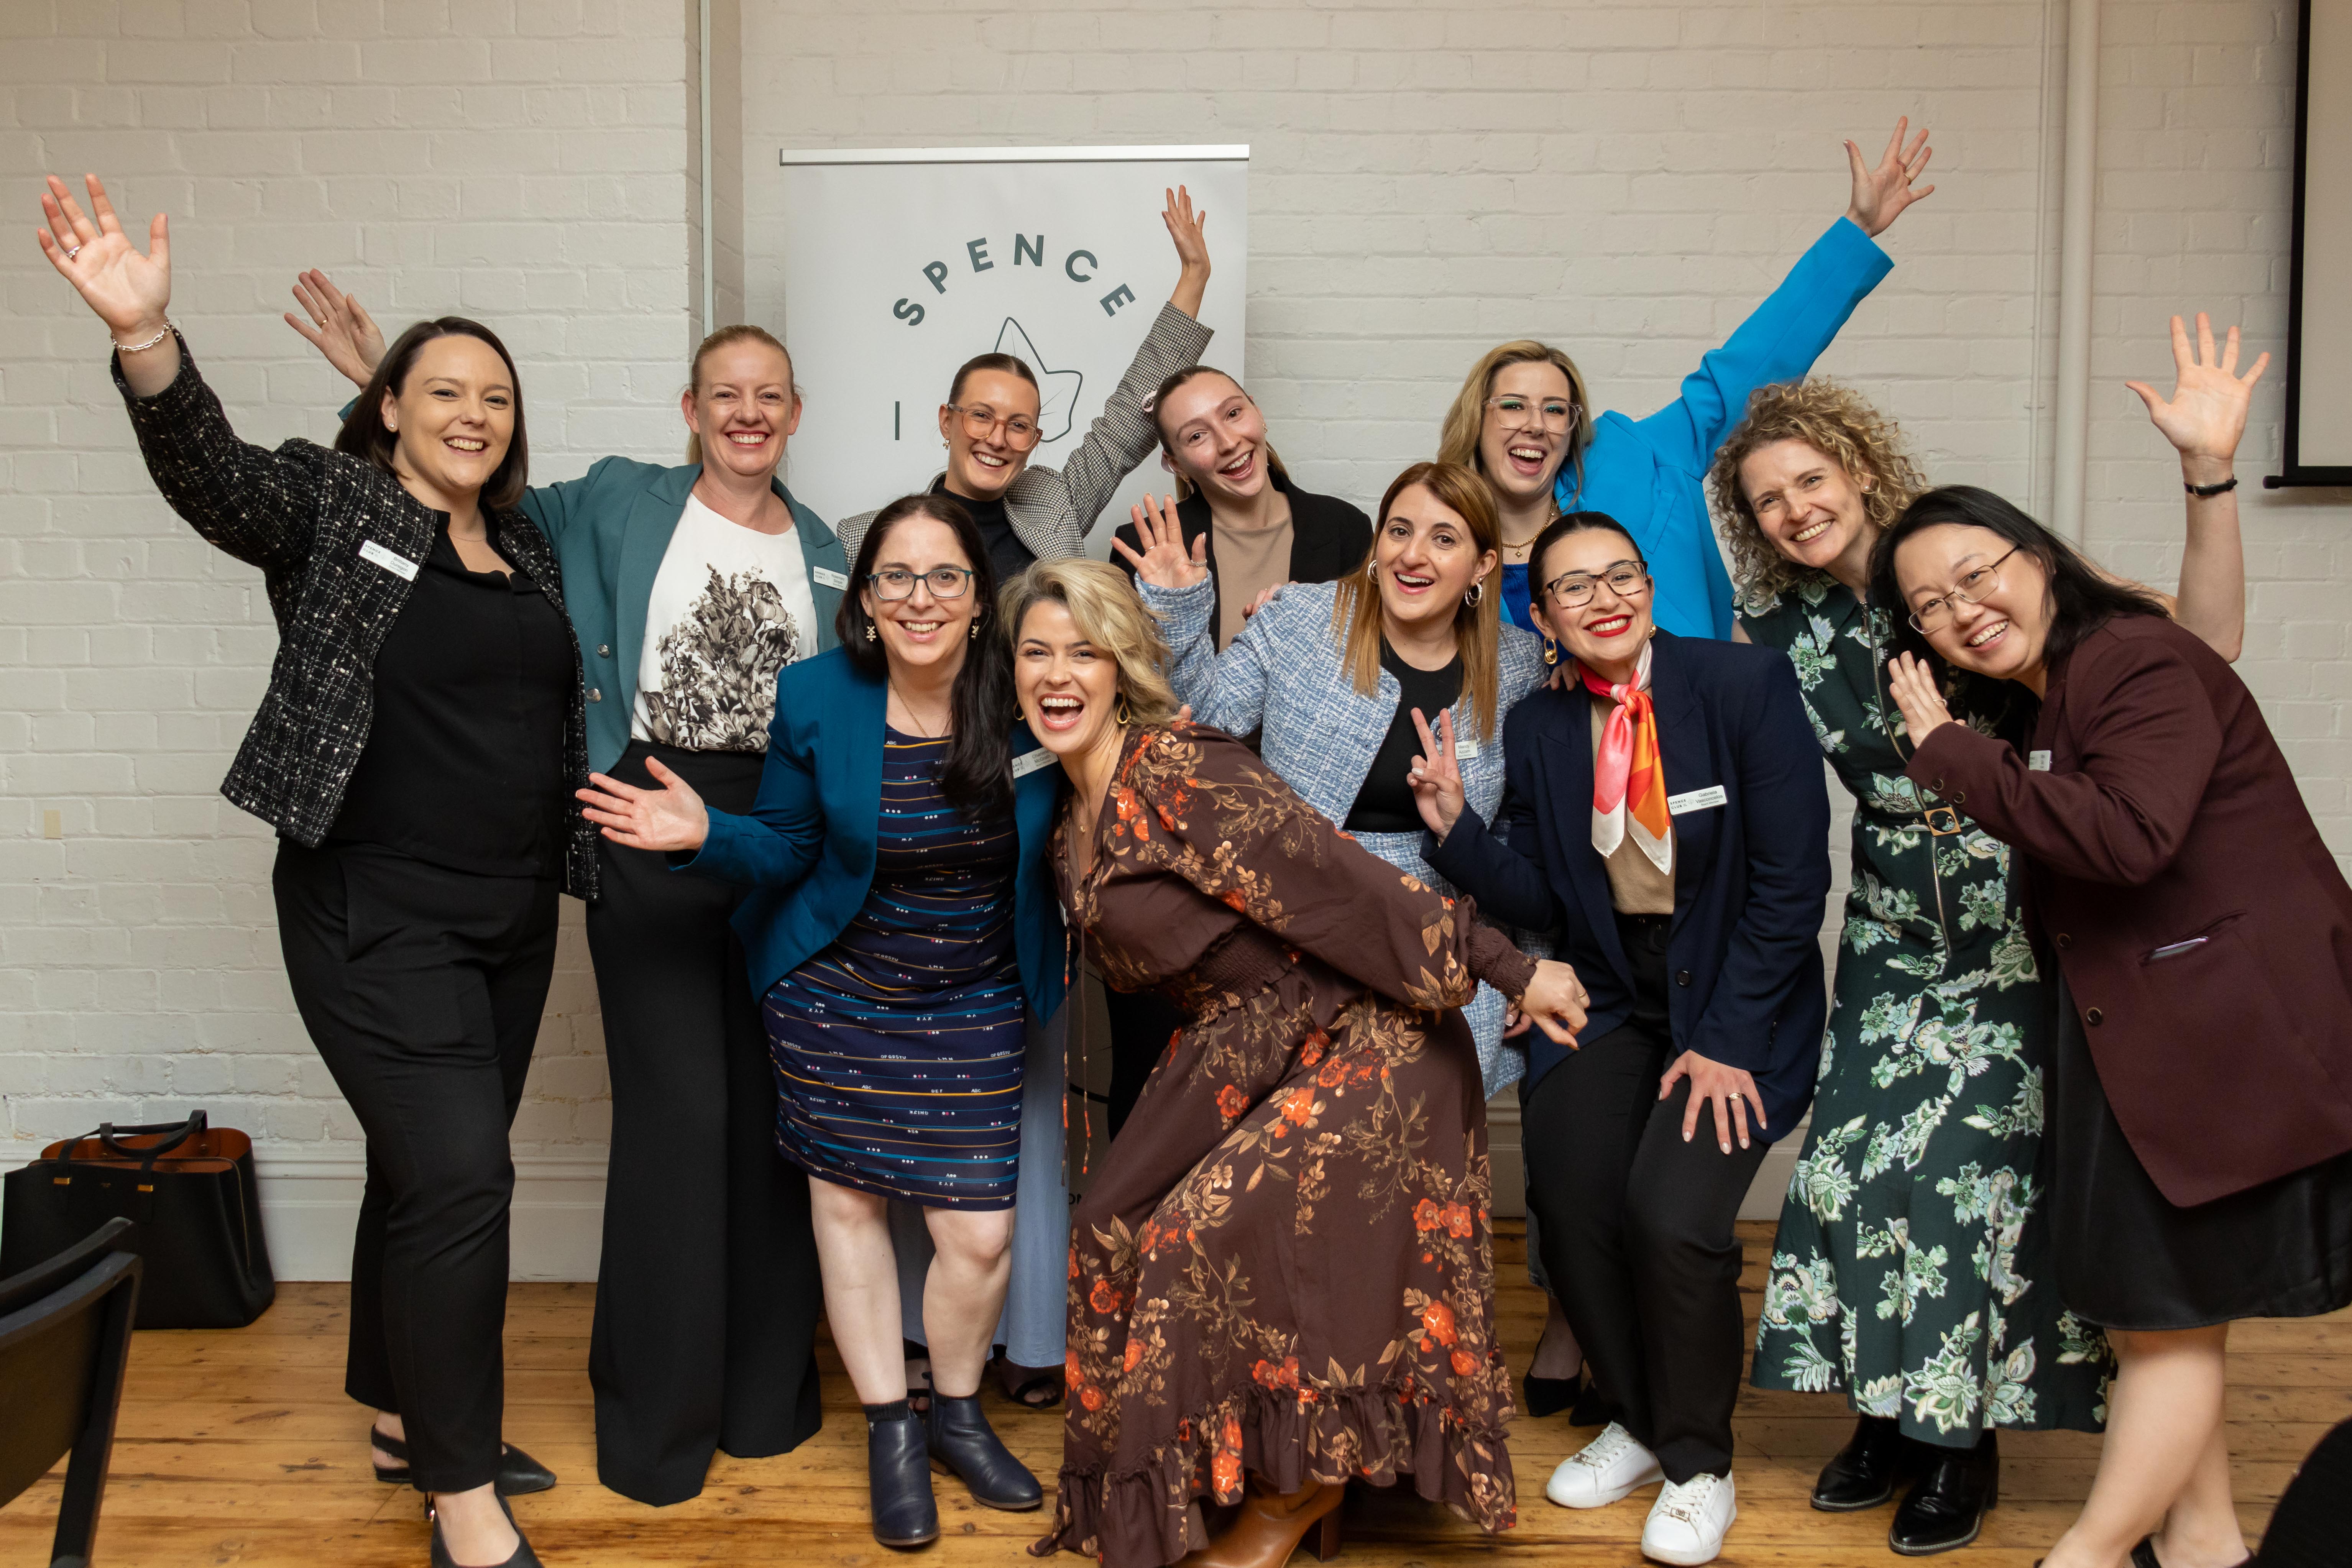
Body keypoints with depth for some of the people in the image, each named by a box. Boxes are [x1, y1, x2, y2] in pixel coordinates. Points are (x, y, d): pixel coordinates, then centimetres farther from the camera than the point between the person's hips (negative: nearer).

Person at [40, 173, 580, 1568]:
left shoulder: (530, 549, 11)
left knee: (432, 1169, 17)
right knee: (460, 1175, -13)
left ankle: (407, 1421, 35)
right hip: (377, 914, -6)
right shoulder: (331, 507, -3)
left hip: (513, 912, 6)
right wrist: (147, 333, -39)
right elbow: (205, 466, -22)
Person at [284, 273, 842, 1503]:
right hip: (648, 830, -3)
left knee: (770, 1102, 8)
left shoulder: (822, 550, 13)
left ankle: (766, 1384, 23)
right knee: (675, 1107, -5)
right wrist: (384, 388, 5)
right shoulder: (621, 503, 5)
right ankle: (657, 1406, 12)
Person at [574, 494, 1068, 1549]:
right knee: (846, 1202, 10)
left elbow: (1065, 840, 0)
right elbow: (788, 848, -1)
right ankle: (890, 1431, 30)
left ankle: (957, 1414, 29)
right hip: (835, 996, 0)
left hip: (976, 1008, 0)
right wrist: (704, 836, -19)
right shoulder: (816, 698, -11)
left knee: (979, 1233, -1)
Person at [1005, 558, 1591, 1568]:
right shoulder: (1069, 827, 11)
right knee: (1113, 1230, 2)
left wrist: (1512, 973, -21)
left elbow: (1344, 881, -21)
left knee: (1210, 1234, -16)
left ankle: (1306, 1486, 10)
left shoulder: (1178, 770, -17)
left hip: (1361, 1041, -9)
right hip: (1237, 1051, 9)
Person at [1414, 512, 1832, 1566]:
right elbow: (1538, 901, 2)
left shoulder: (1747, 685, -11)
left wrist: (1727, 1042, -14)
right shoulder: (1538, 729, 2)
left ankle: (1699, 1468, 8)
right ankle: (1637, 1424, 17)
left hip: (1738, 1002, -3)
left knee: (1671, 1215, -20)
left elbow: (1793, 878, -12)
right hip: (1610, 998, 4)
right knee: (1569, 1204, -14)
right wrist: (1456, 826, -16)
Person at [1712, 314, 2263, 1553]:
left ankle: (1965, 1439, 14)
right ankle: (1891, 1414, 20)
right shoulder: (1781, 634, 2)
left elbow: (2201, 648, -16)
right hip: (1891, 930, 4)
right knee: (1860, 1151, 0)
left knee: (1970, 1157, -5)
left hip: (2014, 920, -4)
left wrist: (2209, 472, -27)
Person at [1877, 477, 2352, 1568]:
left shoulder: (2141, 660, -16)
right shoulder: (2040, 704, 14)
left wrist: (1955, 756, -23)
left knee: (2165, 1312, 2)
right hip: (2138, 1044, 10)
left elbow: (2130, 834, -30)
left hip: (2223, 1038, -10)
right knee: (2157, 1310, 17)